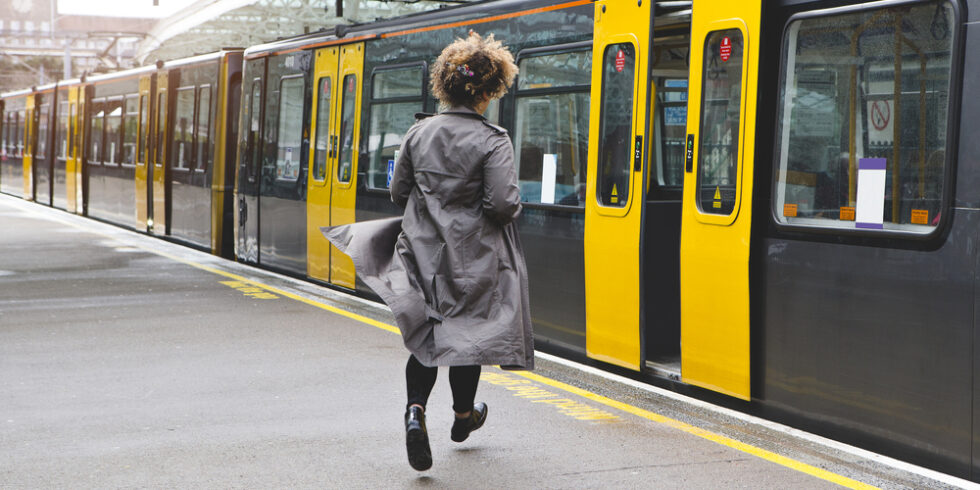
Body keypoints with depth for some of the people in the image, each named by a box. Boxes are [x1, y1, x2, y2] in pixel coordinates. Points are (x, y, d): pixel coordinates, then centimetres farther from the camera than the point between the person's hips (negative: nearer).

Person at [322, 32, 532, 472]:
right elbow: (503, 204, -20)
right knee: (466, 334, 15)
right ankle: (463, 416, 33)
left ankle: (416, 409, -13)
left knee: (425, 336, 11)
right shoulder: (492, 140, -14)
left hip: (423, 253, 3)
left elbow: (399, 192, 6)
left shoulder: (419, 132, 0)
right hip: (472, 260, -3)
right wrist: (491, 209, 3)